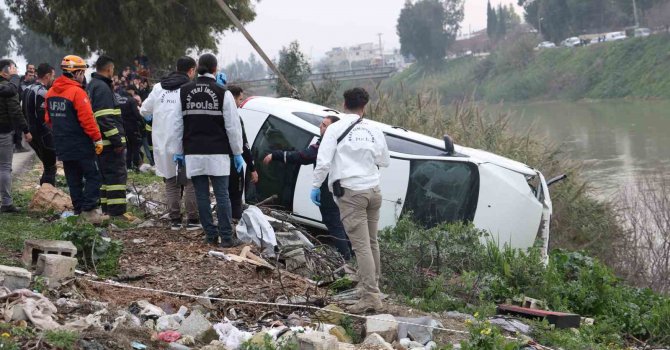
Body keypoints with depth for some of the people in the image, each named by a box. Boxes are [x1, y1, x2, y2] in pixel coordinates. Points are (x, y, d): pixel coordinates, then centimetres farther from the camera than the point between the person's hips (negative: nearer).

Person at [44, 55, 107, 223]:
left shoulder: (51, 92, 9)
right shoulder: (77, 92, -16)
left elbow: (48, 118, 16)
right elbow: (87, 119, -20)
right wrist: (97, 139, -13)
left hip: (62, 145, 8)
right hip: (81, 145, -8)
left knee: (73, 179, 14)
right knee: (93, 177, -4)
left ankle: (79, 210, 16)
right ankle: (89, 210, -13)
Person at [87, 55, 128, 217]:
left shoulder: (92, 85, 18)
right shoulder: (102, 87, -15)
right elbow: (105, 118, -22)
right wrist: (117, 140, -21)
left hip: (101, 142, 10)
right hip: (109, 142, -10)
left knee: (107, 174, 16)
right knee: (117, 174, -8)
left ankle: (107, 209, 20)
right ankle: (117, 211, -10)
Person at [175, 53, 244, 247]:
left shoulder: (184, 92, 4)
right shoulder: (223, 93, -7)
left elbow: (178, 124, 8)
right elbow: (233, 126, -5)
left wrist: (178, 151, 15)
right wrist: (237, 153, 3)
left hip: (193, 153, 3)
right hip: (217, 153, -3)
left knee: (201, 195, 7)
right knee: (222, 195, 0)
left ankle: (210, 235, 10)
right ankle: (226, 237, 0)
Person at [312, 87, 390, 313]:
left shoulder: (336, 128, -6)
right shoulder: (373, 130, 5)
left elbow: (323, 161, -11)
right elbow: (384, 162, 15)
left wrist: (316, 186, 2)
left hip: (350, 193, -5)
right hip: (373, 191, 5)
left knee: (361, 245, -8)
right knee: (371, 242, 16)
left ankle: (371, 296, -12)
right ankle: (371, 285, 25)